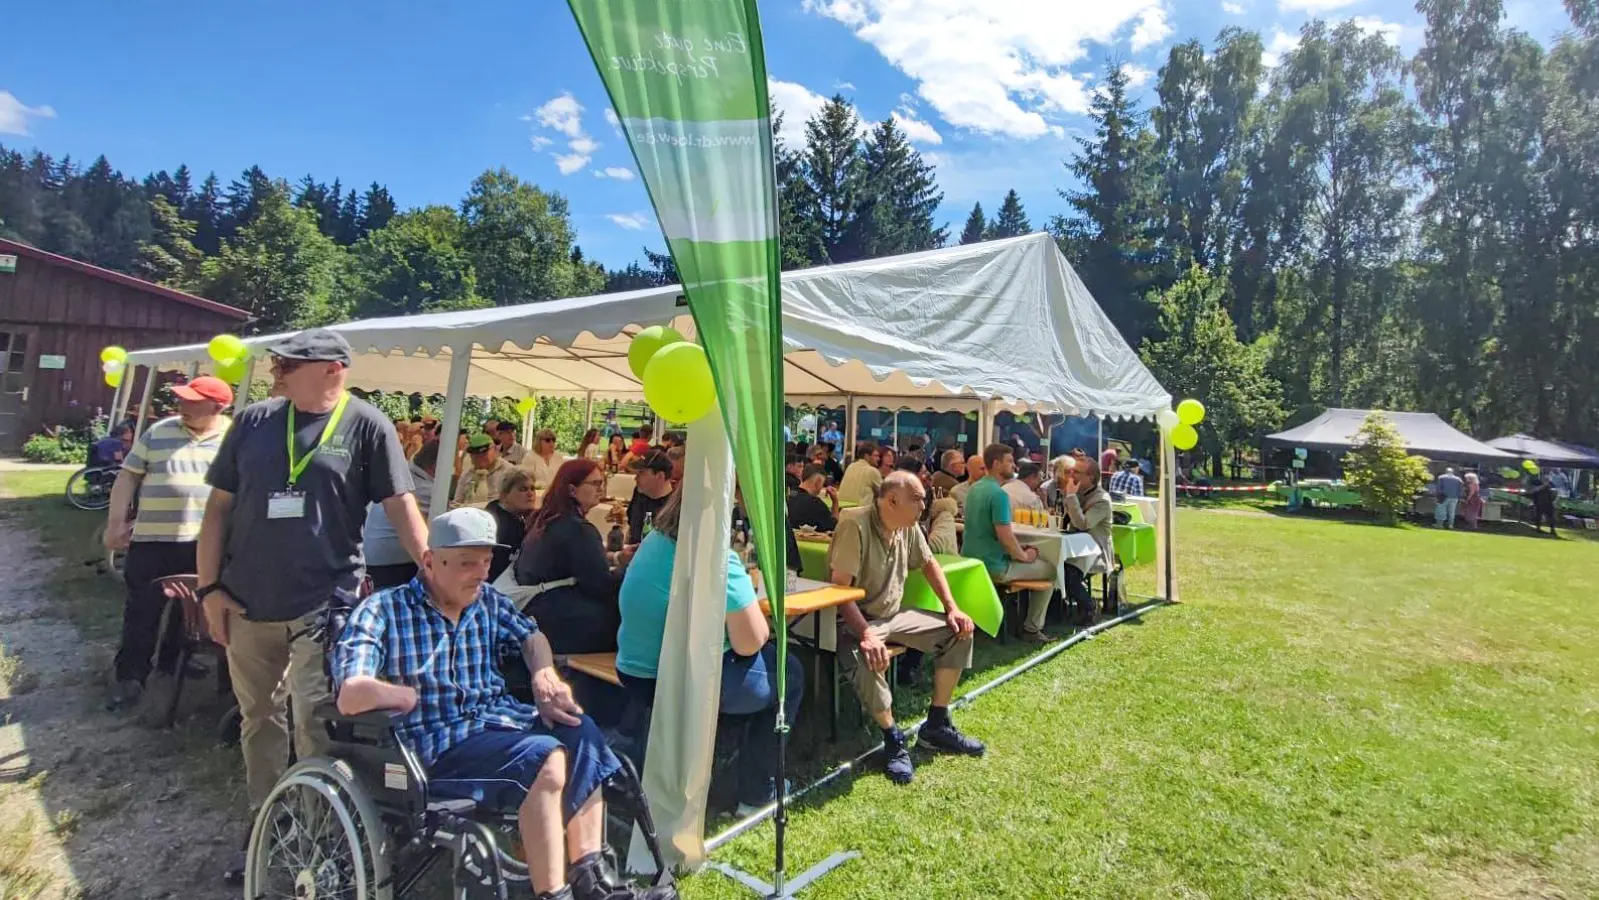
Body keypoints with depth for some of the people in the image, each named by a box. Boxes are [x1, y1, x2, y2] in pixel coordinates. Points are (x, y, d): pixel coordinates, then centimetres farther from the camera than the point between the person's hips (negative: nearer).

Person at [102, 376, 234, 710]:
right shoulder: (158, 432, 3)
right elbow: (128, 477, 6)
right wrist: (115, 524, 2)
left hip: (205, 543, 0)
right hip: (152, 538, 1)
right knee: (142, 611, 6)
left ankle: (174, 660, 33)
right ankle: (130, 675, 17)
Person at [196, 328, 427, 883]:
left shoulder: (365, 426, -6)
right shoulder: (254, 421, 5)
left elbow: (401, 506, -9)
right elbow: (219, 507, 8)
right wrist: (210, 587, 3)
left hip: (325, 602, -4)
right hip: (247, 602, 5)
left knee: (313, 726, -1)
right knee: (257, 719, 17)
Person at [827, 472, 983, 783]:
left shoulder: (908, 527, 0)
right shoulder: (855, 524, -24)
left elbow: (929, 564, 16)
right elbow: (839, 587, -28)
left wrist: (952, 608, 4)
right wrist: (866, 634, -38)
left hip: (894, 615, 8)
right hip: (854, 620, -8)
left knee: (958, 632, 0)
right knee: (866, 660, -38)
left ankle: (937, 726, 10)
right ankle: (894, 739, -12)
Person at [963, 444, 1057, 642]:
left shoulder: (975, 488, 8)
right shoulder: (999, 494, -21)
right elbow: (1005, 537, -25)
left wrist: (1020, 550, 14)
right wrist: (1025, 556, -6)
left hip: (971, 561, 9)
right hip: (993, 565, -9)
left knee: (1021, 553, 32)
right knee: (1050, 570, 10)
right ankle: (1031, 629, 17)